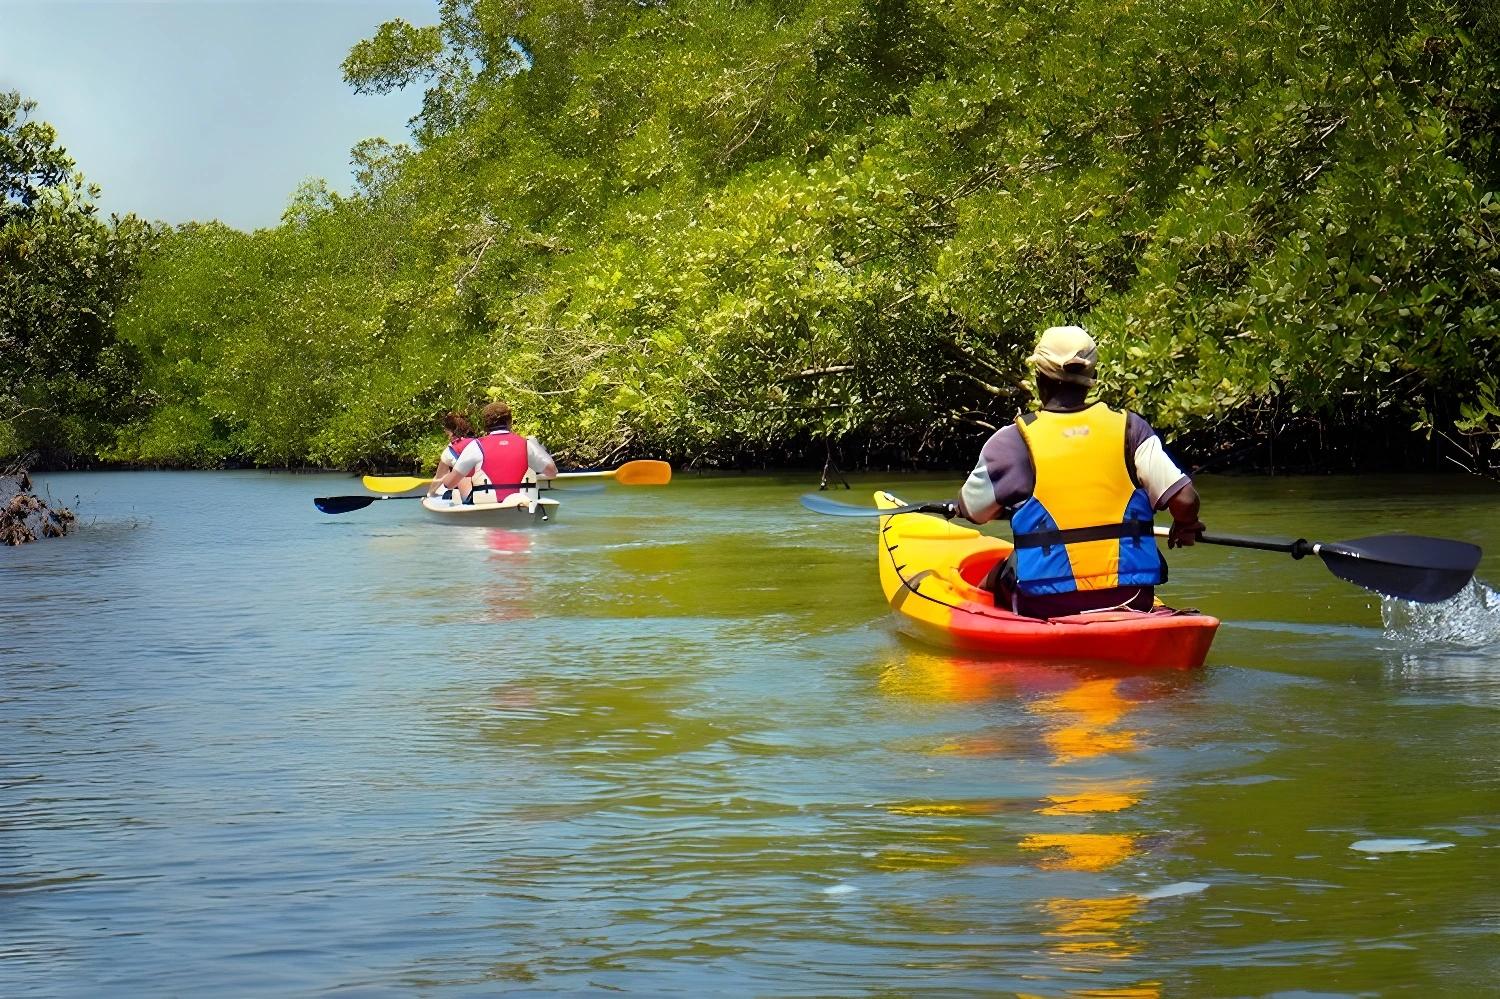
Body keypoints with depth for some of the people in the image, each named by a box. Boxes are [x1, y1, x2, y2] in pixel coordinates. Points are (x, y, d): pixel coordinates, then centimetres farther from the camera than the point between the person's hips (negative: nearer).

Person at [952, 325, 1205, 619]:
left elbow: (972, 510, 8)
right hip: (1133, 601, 2)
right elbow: (1185, 500, -6)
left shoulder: (1013, 439, -5)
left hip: (1047, 604, -1)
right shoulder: (1129, 427, 1)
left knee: (995, 578, 28)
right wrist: (1184, 527, 17)